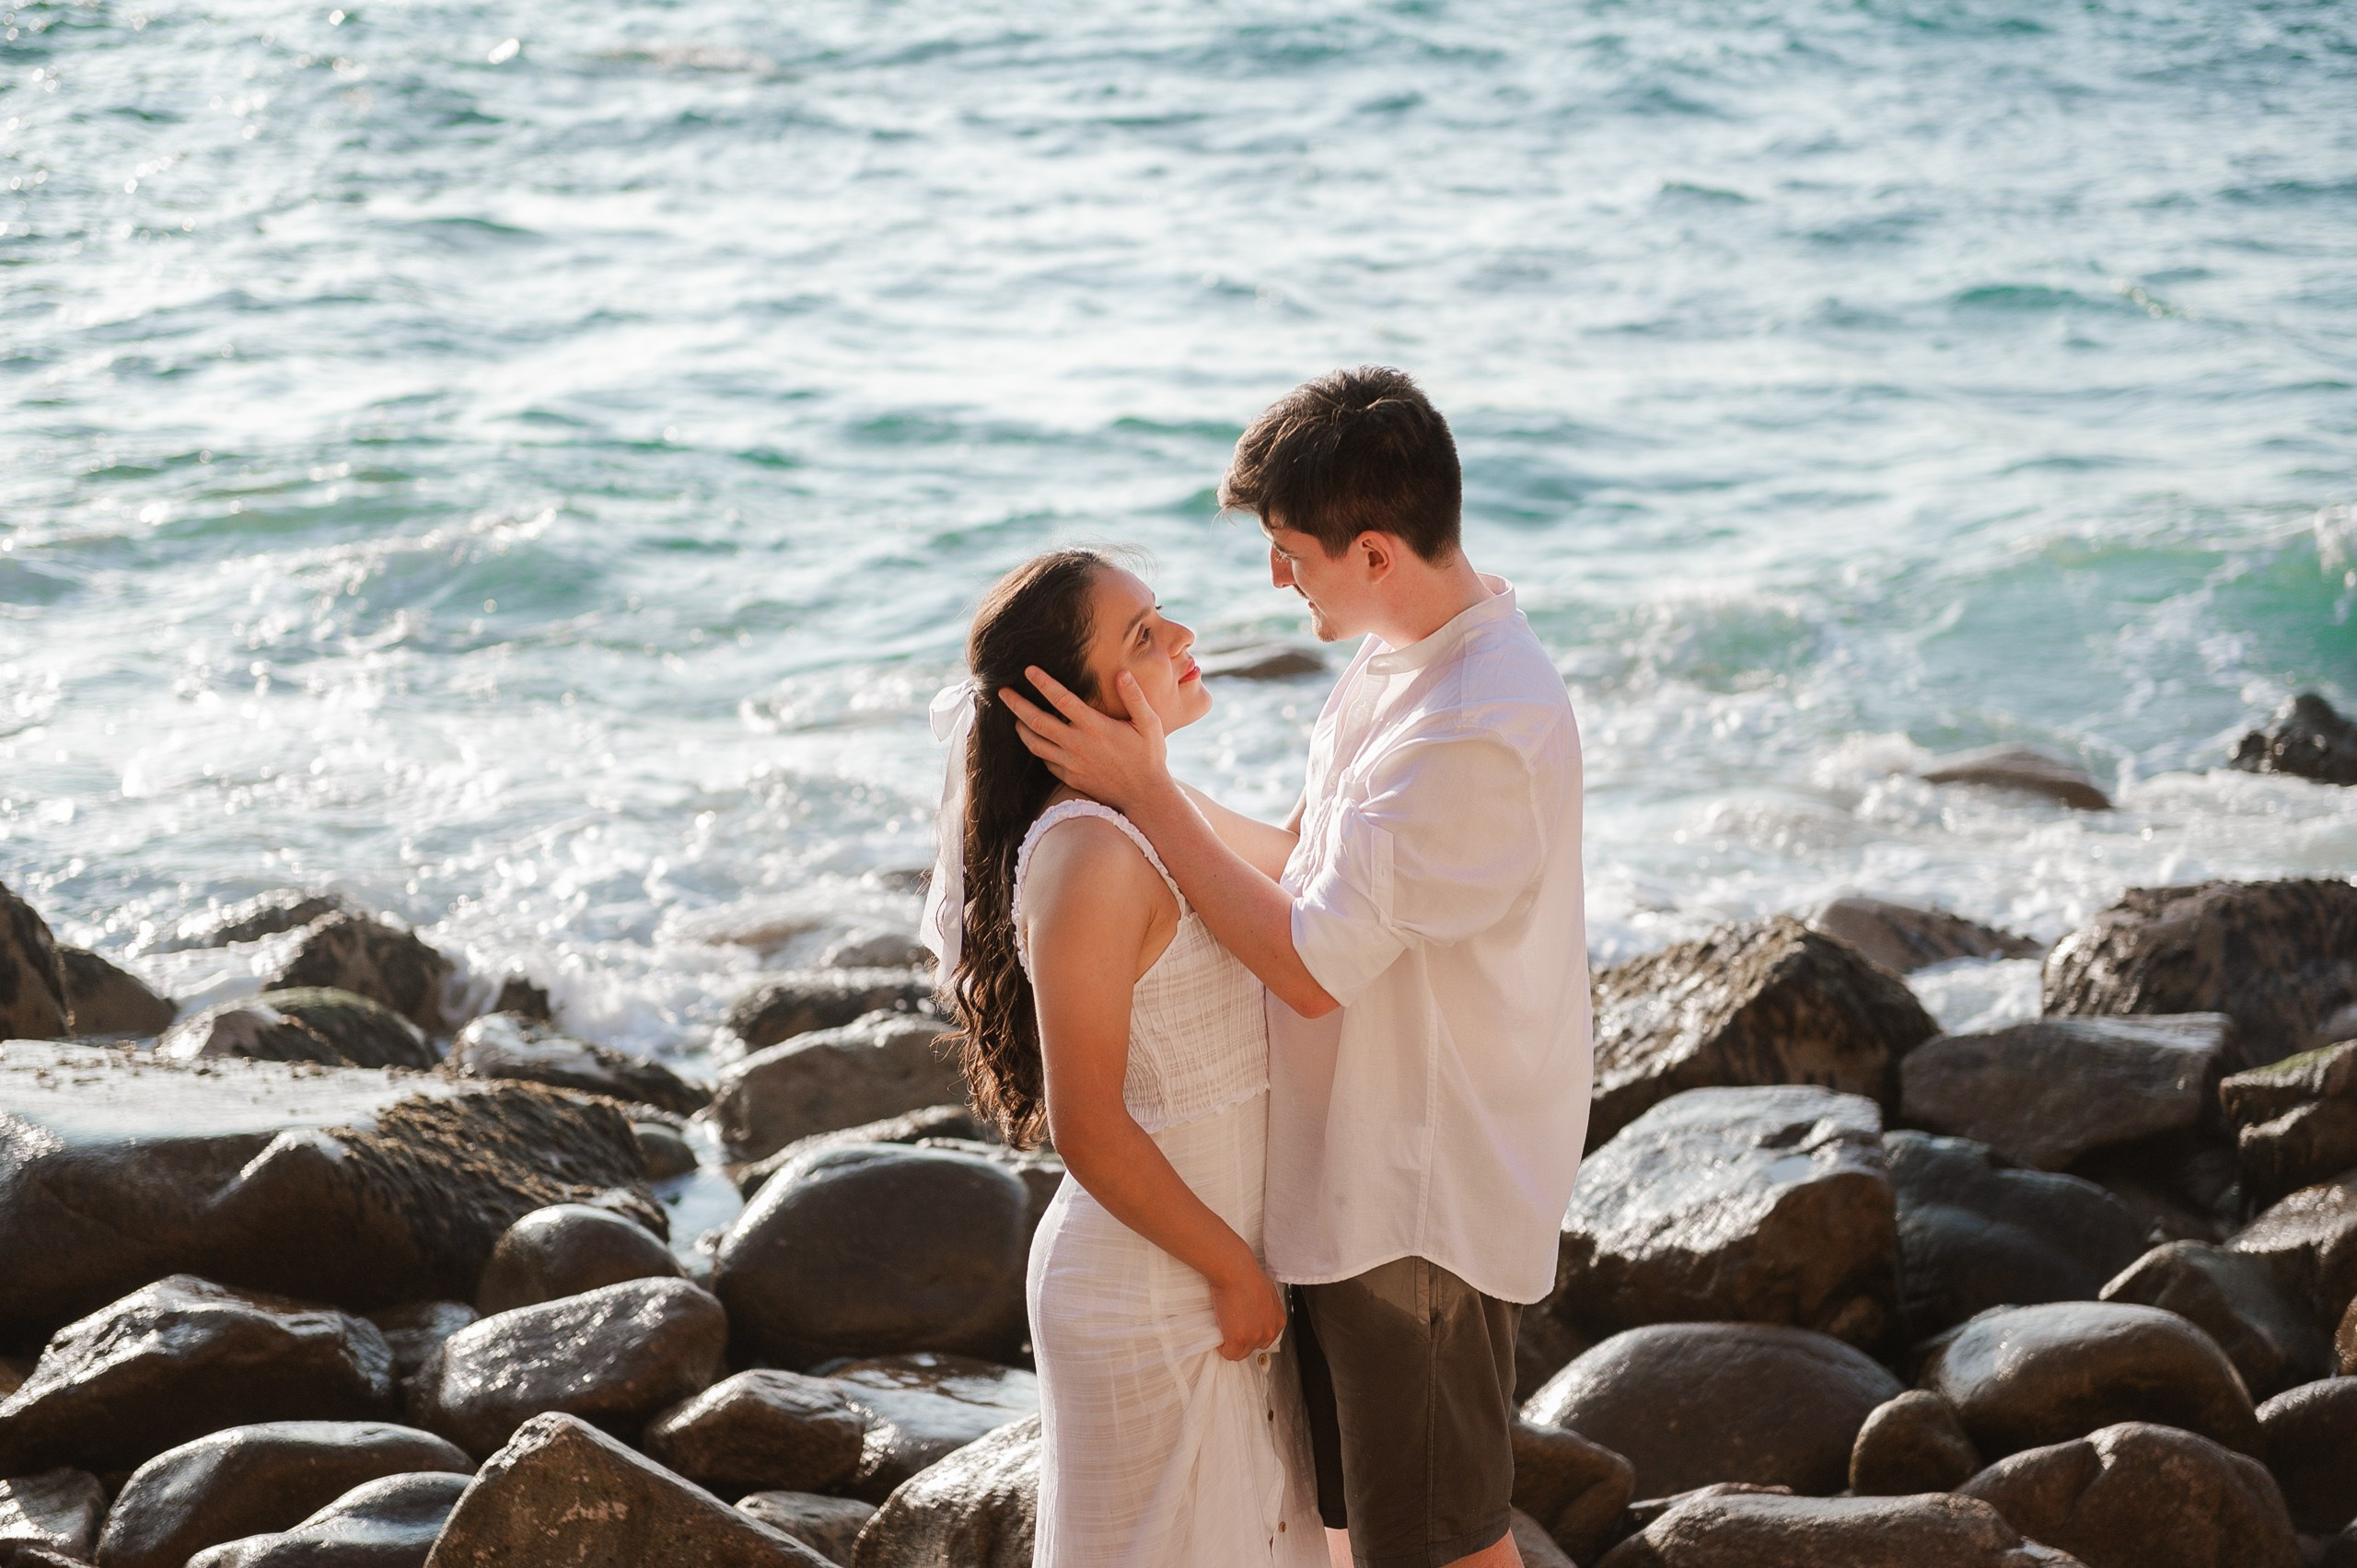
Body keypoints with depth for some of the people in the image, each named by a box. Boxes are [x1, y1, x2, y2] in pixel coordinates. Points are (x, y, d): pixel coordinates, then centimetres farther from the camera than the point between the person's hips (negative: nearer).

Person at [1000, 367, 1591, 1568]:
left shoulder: (1483, 728, -27)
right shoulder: (1395, 669, 6)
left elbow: (1312, 964, -24)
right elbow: (1307, 880, 13)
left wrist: (1145, 791, -19)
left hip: (1422, 1200, -10)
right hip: (1358, 1178, 10)